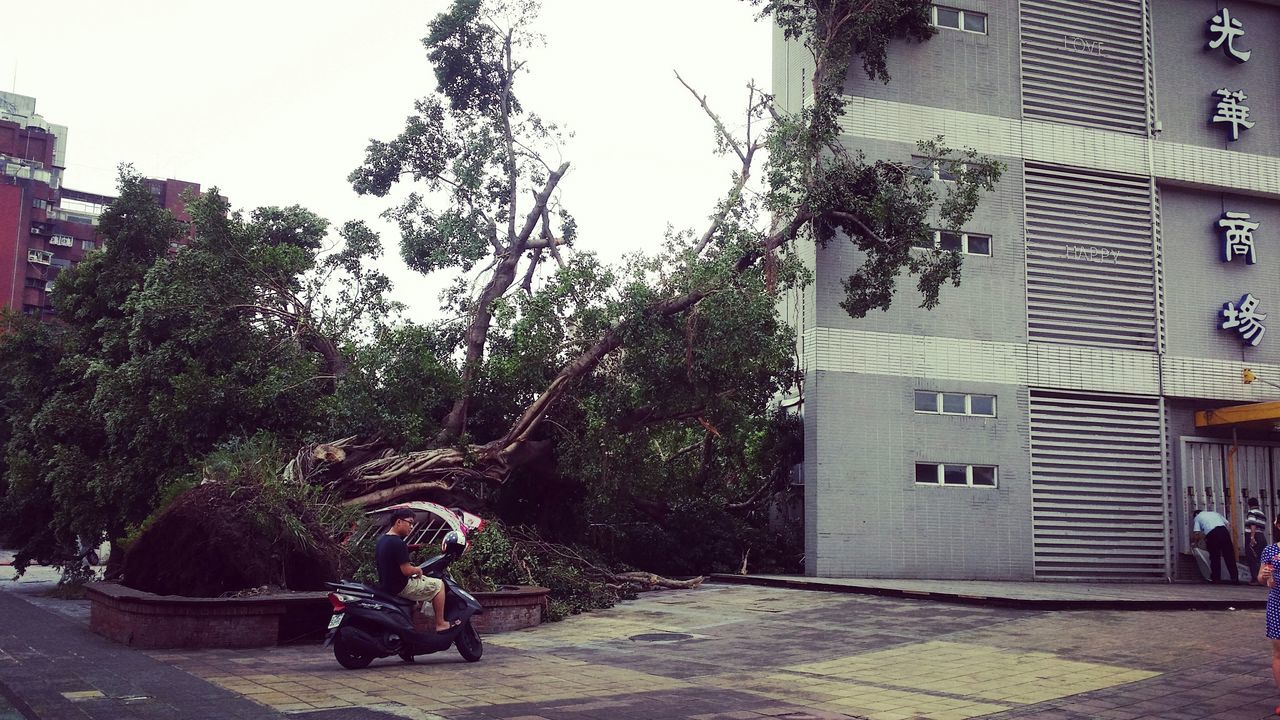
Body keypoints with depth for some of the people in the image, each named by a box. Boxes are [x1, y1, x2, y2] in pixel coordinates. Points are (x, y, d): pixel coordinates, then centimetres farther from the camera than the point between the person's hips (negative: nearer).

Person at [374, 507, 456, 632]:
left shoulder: (381, 540, 8)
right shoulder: (398, 543, -23)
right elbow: (407, 570, -25)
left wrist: (414, 569, 17)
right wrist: (418, 570, -3)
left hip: (386, 584, 10)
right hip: (401, 588, -10)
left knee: (424, 580, 31)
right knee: (438, 585, -2)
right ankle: (440, 624, 0)